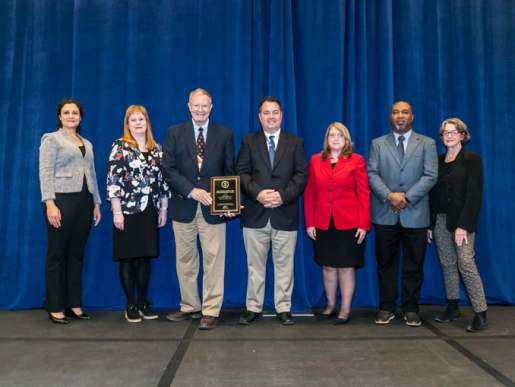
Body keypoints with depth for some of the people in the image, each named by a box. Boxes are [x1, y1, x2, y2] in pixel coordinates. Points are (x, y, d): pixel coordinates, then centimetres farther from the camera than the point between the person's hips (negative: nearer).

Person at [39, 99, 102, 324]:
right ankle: (55, 308, 8)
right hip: (61, 201, -5)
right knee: (57, 255, 0)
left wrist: (97, 203, 13)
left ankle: (74, 305, 16)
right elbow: (45, 173, -7)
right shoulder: (51, 139, 2)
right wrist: (50, 203, -18)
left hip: (84, 202, 5)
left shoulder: (87, 144, 19)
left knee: (77, 255, 8)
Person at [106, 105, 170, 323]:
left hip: (150, 212, 4)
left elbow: (162, 180, 12)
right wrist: (117, 212, -13)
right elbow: (113, 180, -8)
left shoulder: (157, 149, 11)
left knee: (146, 257, 9)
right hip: (127, 211, -4)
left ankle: (143, 302, 21)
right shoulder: (120, 147, -2)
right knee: (128, 258, 3)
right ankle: (130, 305, 14)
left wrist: (163, 209, 8)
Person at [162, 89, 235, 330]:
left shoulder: (224, 134, 7)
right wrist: (191, 191, -14)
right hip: (184, 207, 1)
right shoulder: (174, 133, 6)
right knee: (185, 260, 10)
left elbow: (229, 172, 6)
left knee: (213, 261, 0)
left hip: (213, 208, -1)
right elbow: (168, 169, -2)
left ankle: (210, 312, 9)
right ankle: (190, 307, 24)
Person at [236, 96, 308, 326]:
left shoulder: (295, 142, 9)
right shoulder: (248, 141, 9)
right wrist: (257, 194, -15)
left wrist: (283, 196, -13)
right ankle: (254, 307, 19)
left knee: (284, 264, 6)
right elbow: (241, 173, 0)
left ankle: (283, 309, 18)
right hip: (255, 214, 0)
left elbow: (302, 175, 0)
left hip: (285, 214, 0)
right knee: (255, 265, 8)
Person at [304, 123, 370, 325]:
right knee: (327, 266, 10)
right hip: (323, 224, 2)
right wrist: (309, 223, 0)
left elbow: (364, 195, -2)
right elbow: (309, 194, 7)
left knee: (346, 266, 4)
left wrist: (364, 224, -9)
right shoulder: (315, 161, 8)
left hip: (349, 224, -2)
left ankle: (345, 310, 17)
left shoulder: (356, 161, 2)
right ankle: (330, 306, 26)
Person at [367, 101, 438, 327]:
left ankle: (411, 309, 19)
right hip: (385, 214, 1)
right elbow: (371, 173, 1)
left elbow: (430, 176, -3)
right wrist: (389, 196, -14)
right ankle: (386, 308, 18)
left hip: (415, 214, 0)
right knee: (386, 263, 6)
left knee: (414, 265, 6)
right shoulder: (378, 143, 10)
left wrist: (406, 198, -14)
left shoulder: (427, 144, 7)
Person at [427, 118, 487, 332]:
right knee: (447, 264, 8)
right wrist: (430, 224, 6)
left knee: (465, 263, -11)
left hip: (462, 220, -5)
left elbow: (474, 194, -10)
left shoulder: (471, 159, -3)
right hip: (440, 219, 5)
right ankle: (453, 309, 18)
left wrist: (463, 225, -17)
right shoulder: (438, 160, 12)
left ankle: (481, 314, -3)